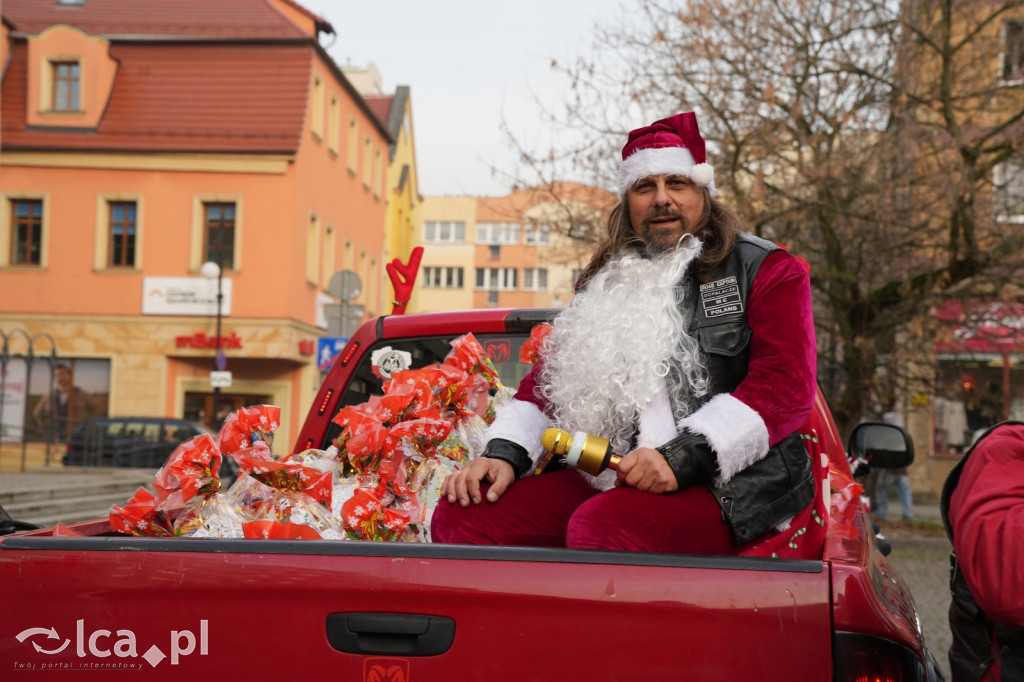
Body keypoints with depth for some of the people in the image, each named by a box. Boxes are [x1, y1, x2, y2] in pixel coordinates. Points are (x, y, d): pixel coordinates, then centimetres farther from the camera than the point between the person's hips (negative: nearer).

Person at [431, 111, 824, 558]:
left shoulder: (768, 273, 7)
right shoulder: (605, 284, 25)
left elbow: (785, 387, -6)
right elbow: (549, 374, 22)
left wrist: (683, 456, -19)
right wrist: (506, 453, 2)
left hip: (725, 488, -5)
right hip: (602, 481, 5)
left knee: (602, 527, -36)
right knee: (461, 515, -14)